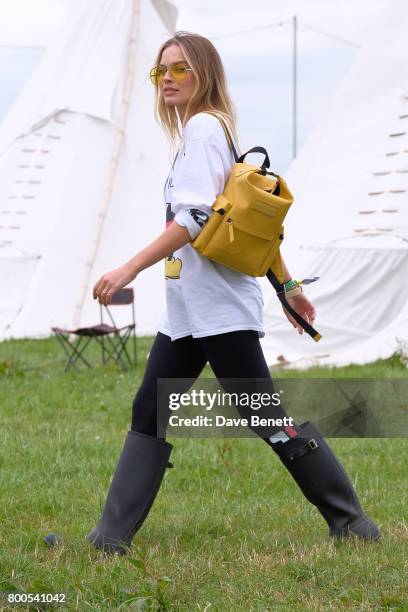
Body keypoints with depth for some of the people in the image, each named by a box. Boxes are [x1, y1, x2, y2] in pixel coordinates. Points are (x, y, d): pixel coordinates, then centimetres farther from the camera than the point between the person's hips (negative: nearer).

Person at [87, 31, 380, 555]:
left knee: (269, 419, -5)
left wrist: (130, 269, -25)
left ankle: (351, 522, 2)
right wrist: (288, 286, 22)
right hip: (187, 312, 10)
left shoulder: (203, 128, -11)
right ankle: (111, 536, 7)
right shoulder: (219, 131, 17)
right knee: (149, 414, 6)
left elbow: (193, 220, -22)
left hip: (218, 309, -10)